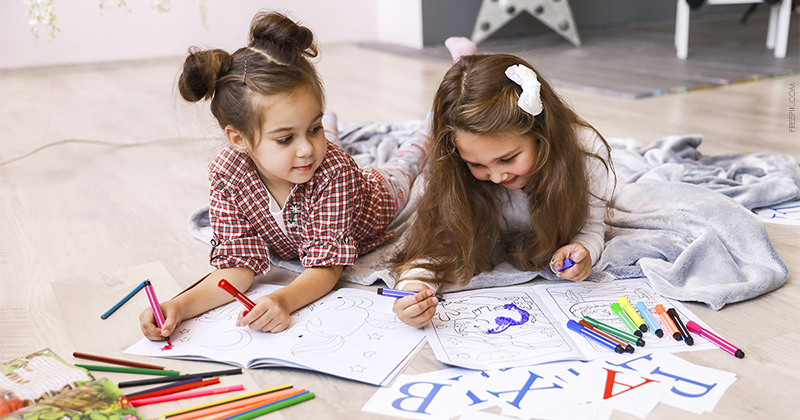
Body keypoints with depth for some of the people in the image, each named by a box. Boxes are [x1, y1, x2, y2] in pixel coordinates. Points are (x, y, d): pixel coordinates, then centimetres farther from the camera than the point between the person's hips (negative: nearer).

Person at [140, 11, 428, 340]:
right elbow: (239, 263, -39)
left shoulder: (333, 172, -50)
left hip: (372, 194, 0)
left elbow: (326, 266, -47)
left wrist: (283, 300, -69)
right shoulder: (227, 177, -41)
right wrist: (180, 305, -57)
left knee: (402, 166, 33)